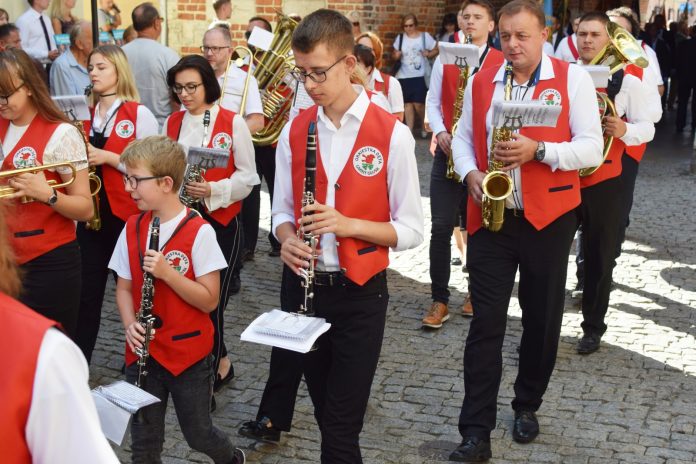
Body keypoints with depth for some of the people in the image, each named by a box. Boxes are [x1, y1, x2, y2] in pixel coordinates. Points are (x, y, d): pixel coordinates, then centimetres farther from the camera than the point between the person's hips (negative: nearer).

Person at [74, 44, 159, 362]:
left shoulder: (139, 114, -6)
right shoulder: (85, 114, 11)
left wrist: (108, 157, -17)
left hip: (128, 215, -4)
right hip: (91, 214, 5)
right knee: (86, 293, 5)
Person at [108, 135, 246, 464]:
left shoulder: (199, 232, -15)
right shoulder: (132, 228, 0)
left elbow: (209, 300, -15)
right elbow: (124, 288, 7)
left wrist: (166, 272, -26)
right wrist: (130, 324, -11)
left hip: (188, 353, -4)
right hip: (143, 351, 4)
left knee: (198, 435, 12)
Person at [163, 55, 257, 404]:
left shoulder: (232, 123, -5)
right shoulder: (172, 123, 9)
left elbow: (248, 177, -6)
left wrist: (213, 190, -21)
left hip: (220, 222, -4)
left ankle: (208, 376, 14)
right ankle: (220, 363, 26)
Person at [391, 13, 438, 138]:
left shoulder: (425, 36, -1)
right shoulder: (400, 38, 6)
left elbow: (436, 50, 3)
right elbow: (394, 55, 13)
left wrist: (428, 54, -16)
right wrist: (396, 56, -10)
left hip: (420, 76, -3)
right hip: (404, 76, 3)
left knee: (418, 104, -8)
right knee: (407, 104, 3)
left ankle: (425, 126, 16)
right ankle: (409, 130, 10)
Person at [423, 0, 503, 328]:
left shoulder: (502, 63, 0)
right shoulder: (444, 59, 8)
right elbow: (432, 102, 8)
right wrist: (440, 133, -9)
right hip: (448, 152, 2)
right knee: (441, 227, -2)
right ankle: (439, 299, 6)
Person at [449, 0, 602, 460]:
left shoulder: (574, 78, -4)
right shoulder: (481, 82, 6)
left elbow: (591, 149, -9)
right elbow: (463, 137, 14)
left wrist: (536, 150, -23)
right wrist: (470, 174, -7)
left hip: (549, 218, -1)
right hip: (490, 218, 2)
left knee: (542, 320, 12)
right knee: (485, 324, -1)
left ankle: (527, 406, 33)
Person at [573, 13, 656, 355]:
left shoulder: (627, 81, -2)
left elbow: (648, 128, 0)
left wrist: (624, 129, -21)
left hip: (603, 182, -1)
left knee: (598, 257, 9)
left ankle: (593, 328, 23)